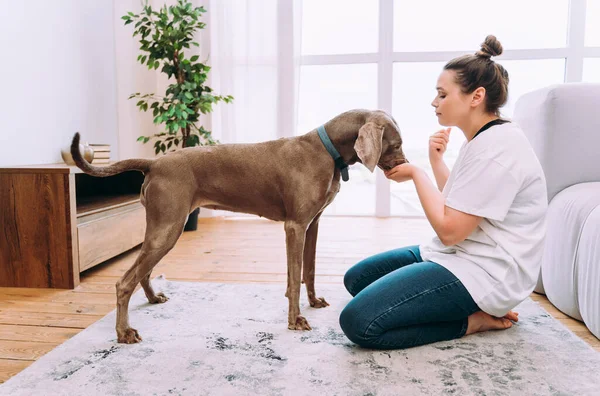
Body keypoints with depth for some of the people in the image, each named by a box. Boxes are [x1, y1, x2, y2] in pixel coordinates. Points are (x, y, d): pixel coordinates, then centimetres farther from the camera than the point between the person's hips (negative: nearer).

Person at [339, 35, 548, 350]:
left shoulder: (496, 146, -19)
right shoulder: (481, 139, 13)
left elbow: (449, 229, -22)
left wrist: (415, 173, -10)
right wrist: (436, 161, 4)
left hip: (484, 274, -11)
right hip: (459, 255, 11)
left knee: (357, 321, -23)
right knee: (356, 278, 15)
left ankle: (473, 320, -5)